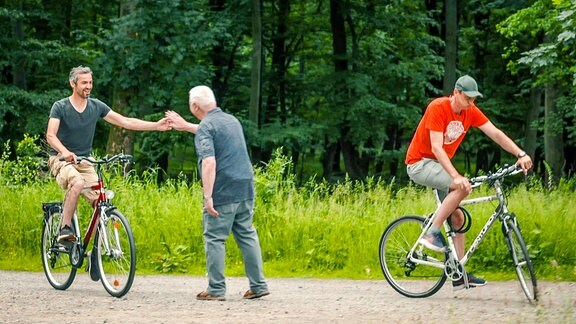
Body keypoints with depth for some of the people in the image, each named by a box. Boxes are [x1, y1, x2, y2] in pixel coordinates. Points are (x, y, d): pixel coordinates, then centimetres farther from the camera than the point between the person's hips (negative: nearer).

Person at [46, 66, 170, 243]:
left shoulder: (96, 106, 5)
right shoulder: (60, 107, -8)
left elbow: (126, 122, 5)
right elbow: (50, 135, -21)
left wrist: (156, 126, -4)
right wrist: (65, 152, -41)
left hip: (84, 162, 5)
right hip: (61, 160, -5)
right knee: (78, 182, -38)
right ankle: (65, 228, -30)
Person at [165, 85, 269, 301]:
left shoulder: (206, 128, -11)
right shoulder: (232, 121, 15)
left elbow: (209, 162, -22)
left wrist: (208, 197, -22)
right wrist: (185, 126, 44)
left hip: (222, 194, -8)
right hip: (246, 189, 8)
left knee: (215, 239, 1)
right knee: (247, 235, 13)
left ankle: (216, 290, 2)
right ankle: (258, 285, 12)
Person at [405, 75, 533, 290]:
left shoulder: (471, 111, -2)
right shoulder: (438, 108, -23)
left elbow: (495, 134, -5)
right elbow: (436, 147, -29)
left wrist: (520, 154, -19)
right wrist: (456, 176, -39)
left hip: (440, 165, 8)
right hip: (420, 163, -8)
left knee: (457, 217, 3)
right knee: (463, 187, -30)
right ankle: (432, 233, -21)